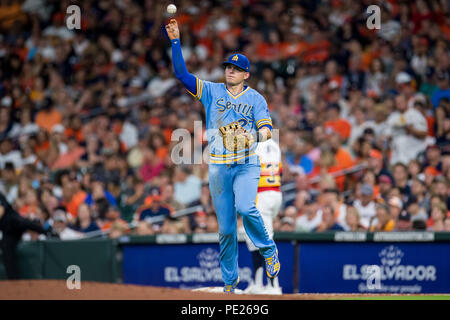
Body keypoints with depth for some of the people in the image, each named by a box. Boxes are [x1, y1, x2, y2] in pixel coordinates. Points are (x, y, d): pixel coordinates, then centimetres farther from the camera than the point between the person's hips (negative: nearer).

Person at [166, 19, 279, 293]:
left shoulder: (256, 99, 6)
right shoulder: (211, 91, 9)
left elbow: (267, 128, -3)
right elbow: (182, 73, 1)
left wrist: (258, 135, -27)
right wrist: (175, 41, -10)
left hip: (247, 164, -2)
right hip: (218, 166, 2)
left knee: (245, 207, -29)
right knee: (226, 228, 4)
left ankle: (268, 250, -6)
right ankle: (230, 280, 15)